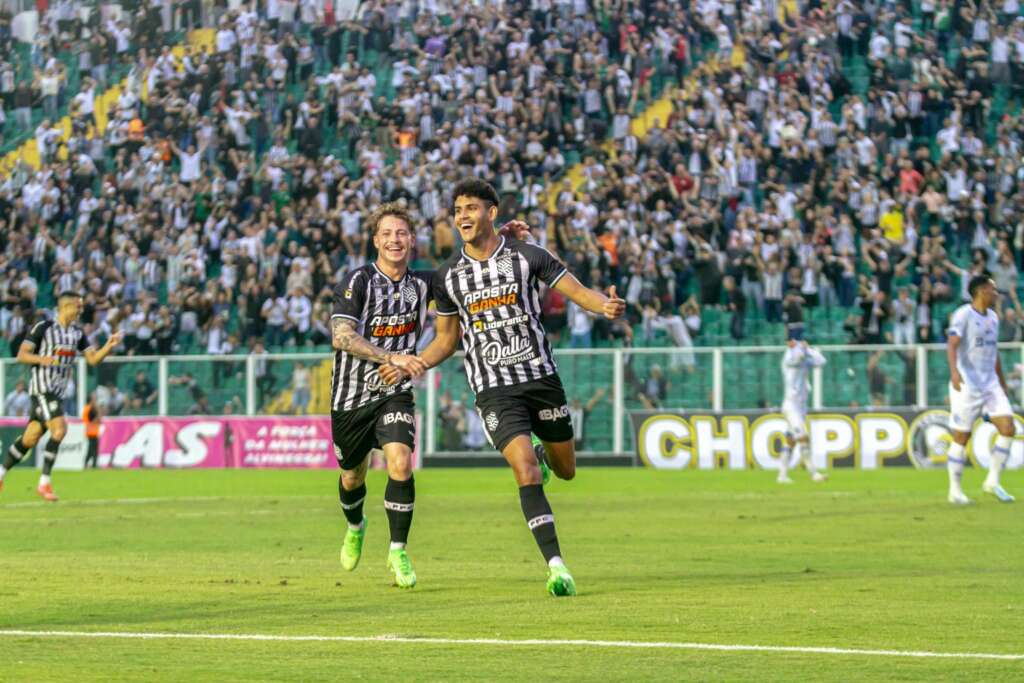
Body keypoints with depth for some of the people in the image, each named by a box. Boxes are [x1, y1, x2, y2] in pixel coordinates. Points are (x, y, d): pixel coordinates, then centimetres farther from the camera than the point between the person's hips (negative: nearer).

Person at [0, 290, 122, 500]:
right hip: (42, 388, -7)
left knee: (31, 438, 9)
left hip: (58, 392, 7)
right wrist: (41, 359, -30)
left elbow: (93, 358, 7)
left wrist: (109, 345, -11)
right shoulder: (43, 328, -8)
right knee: (59, 429, -21)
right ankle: (44, 482, -16)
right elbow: (21, 355, -11)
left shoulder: (77, 333, 11)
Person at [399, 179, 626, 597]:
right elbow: (447, 339, 14)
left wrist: (606, 306, -22)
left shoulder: (527, 257, -1)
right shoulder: (448, 277, 4)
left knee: (565, 470, 12)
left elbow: (577, 291, 1)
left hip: (541, 377, 1)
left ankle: (538, 448, 50)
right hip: (494, 389, -1)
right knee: (526, 470, -19)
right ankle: (556, 567, -21)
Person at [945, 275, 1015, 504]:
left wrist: (1002, 380, 26)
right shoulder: (963, 315, -10)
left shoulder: (992, 317, 14)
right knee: (961, 438, -2)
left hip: (990, 384, 7)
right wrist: (954, 371, -38)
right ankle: (955, 490, 8)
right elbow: (952, 344, -22)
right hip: (967, 386, -7)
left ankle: (992, 482, 5)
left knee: (1008, 429, -6)